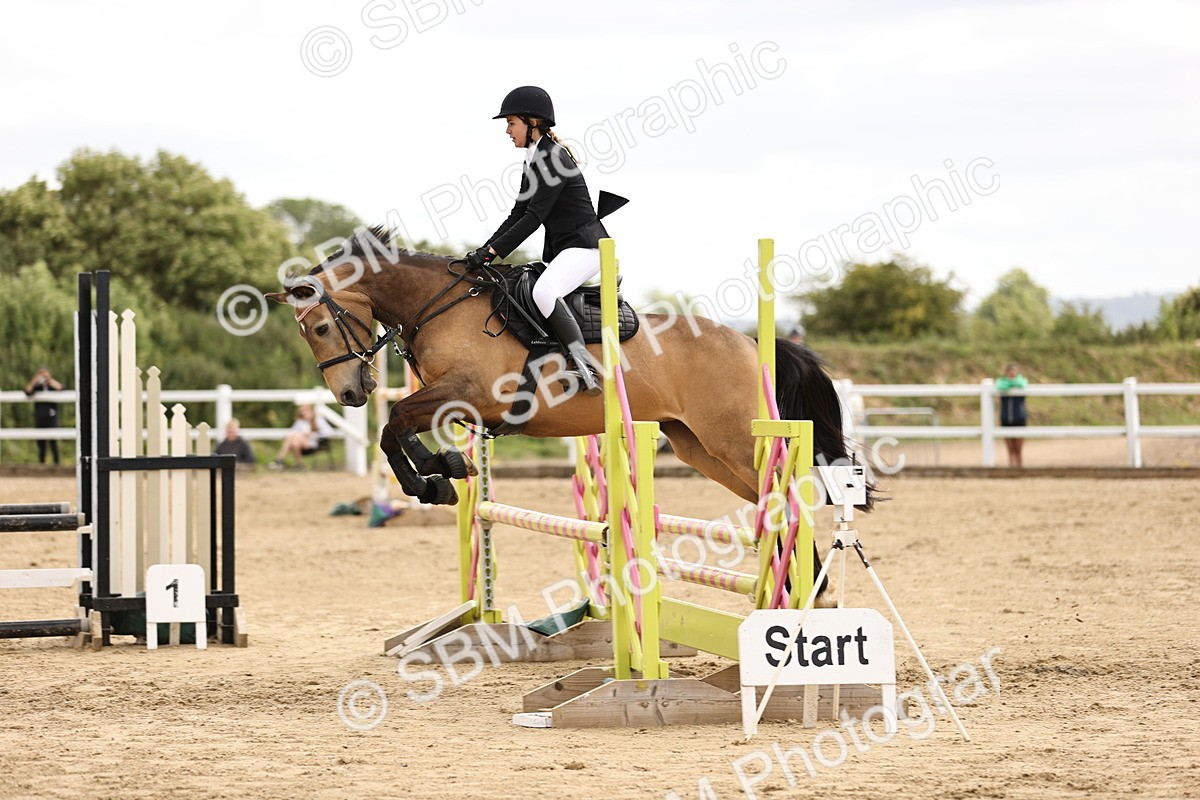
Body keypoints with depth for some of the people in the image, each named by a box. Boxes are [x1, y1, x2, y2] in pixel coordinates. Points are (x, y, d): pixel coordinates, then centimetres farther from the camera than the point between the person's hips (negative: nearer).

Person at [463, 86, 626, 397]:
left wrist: (494, 250, -19)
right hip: (561, 249, 11)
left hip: (584, 245, -11)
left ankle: (585, 366, -39)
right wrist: (485, 250, 6)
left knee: (543, 291, -34)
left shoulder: (554, 158, -15)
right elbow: (519, 213, 17)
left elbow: (534, 216, -19)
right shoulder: (534, 161, 15)